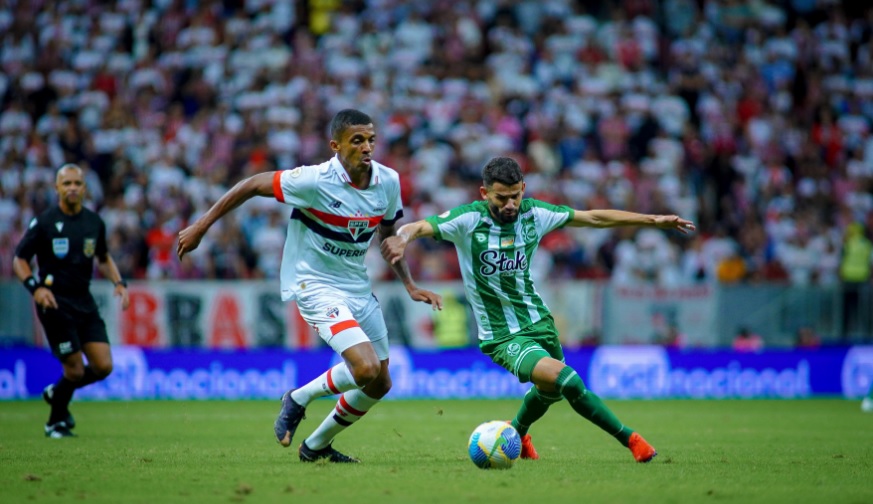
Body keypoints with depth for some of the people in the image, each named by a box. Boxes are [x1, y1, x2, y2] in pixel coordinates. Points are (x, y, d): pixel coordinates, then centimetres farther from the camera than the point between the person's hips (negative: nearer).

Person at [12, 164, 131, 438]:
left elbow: (103, 258, 23)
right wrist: (35, 287, -17)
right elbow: (19, 259, -2)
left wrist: (119, 282, 6)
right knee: (75, 369, -8)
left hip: (84, 301, 5)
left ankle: (57, 392, 25)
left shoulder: (94, 222, 7)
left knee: (103, 366, -4)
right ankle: (55, 422, 18)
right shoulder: (44, 222, -7)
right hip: (55, 302, -5)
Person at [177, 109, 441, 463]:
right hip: (315, 285, -7)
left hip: (359, 288, 7)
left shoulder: (389, 182, -4)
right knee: (366, 370, -24)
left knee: (379, 384, 10)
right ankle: (299, 399, 5)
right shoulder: (315, 181, -22)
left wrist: (409, 285, 11)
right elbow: (252, 185, -11)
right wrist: (201, 226, -8)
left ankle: (317, 446, 31)